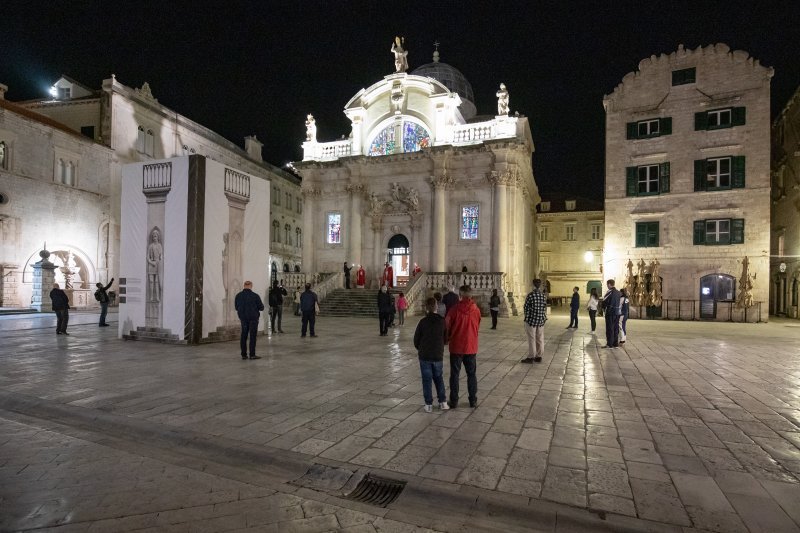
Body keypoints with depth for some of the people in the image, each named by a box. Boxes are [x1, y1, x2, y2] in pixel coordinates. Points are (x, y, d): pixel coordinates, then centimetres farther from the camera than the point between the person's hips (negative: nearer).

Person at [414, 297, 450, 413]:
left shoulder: (423, 322, -12)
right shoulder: (442, 321, -5)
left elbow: (416, 339, -4)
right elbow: (445, 338, 4)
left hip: (424, 355, -2)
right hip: (438, 355, 2)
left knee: (427, 379, 7)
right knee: (439, 378, 17)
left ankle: (428, 404, 9)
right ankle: (442, 402, 16)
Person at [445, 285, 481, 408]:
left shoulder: (455, 309, -13)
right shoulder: (476, 309, -4)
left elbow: (446, 324, -10)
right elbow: (477, 326, 6)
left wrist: (449, 336, 9)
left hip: (456, 347, -2)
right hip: (471, 347, 3)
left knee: (455, 374, 8)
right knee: (471, 374, 15)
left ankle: (454, 401, 12)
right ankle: (473, 400, 19)